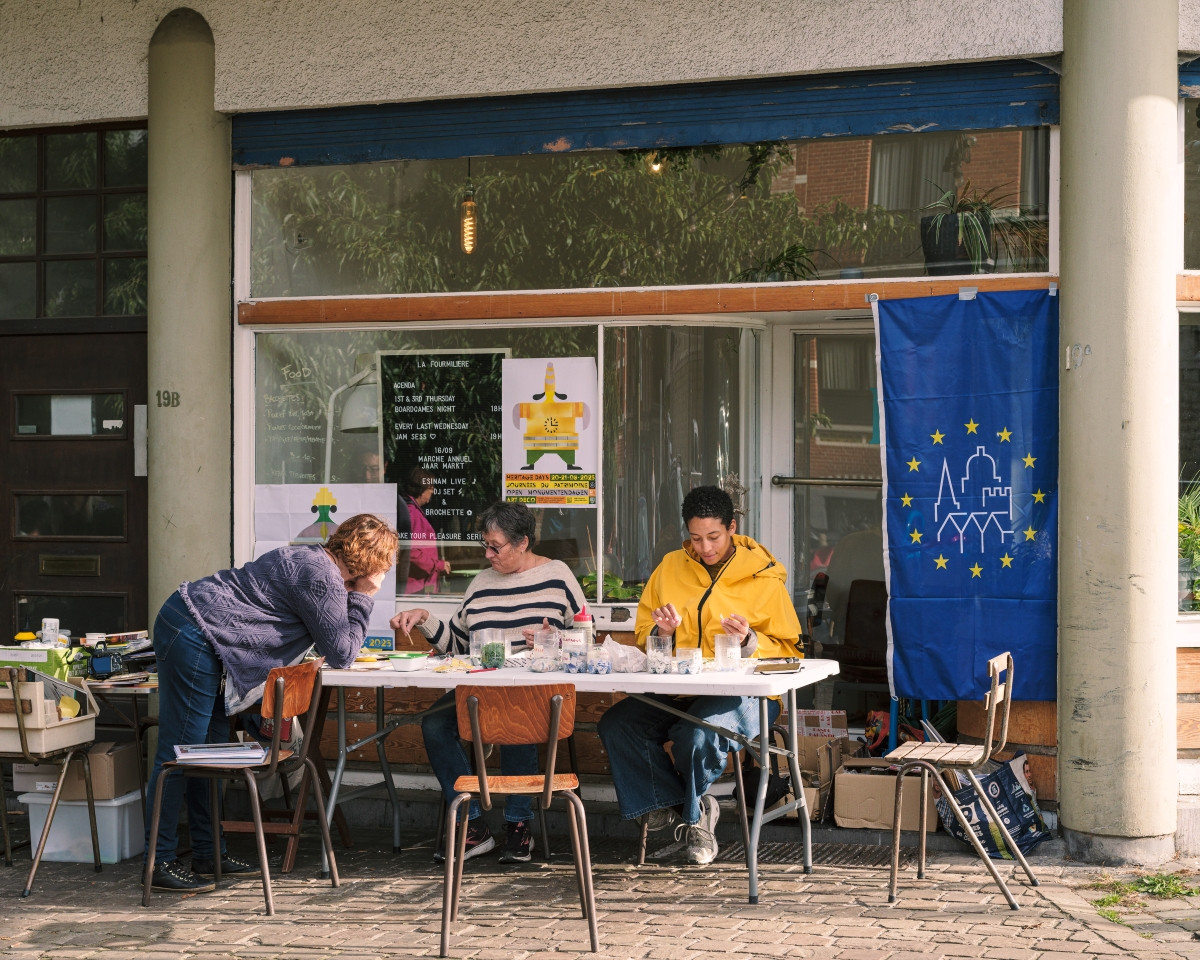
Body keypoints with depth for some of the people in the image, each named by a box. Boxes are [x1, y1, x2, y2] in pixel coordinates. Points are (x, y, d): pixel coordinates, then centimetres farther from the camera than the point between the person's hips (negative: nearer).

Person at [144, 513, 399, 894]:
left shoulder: (313, 560, 15)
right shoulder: (323, 578, -16)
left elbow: (328, 643, 26)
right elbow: (341, 652, -8)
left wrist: (359, 596, 14)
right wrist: (364, 598, -2)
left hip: (191, 629, 11)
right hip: (193, 637, -11)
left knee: (211, 747, 13)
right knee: (180, 750, -7)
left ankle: (208, 854, 20)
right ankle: (159, 862, -2)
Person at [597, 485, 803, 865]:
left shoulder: (764, 578, 1)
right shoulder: (670, 567, 12)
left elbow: (787, 651, 2)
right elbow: (643, 637, 19)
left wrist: (749, 641, -17)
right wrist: (661, 632, -4)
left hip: (743, 693, -5)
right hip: (677, 691, 5)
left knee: (698, 734, -36)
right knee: (616, 725, -20)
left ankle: (692, 816, -4)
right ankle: (687, 814, -11)